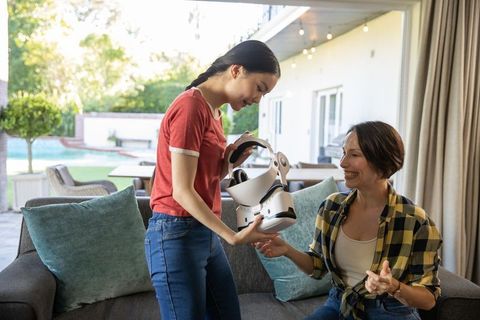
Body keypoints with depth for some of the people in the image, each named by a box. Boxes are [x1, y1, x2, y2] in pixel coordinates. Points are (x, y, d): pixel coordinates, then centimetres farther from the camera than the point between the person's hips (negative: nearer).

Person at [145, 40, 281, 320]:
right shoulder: (190, 107, -16)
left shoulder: (215, 112, 13)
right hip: (177, 235, -9)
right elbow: (182, 191, -19)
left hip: (207, 234, 9)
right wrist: (234, 237, -20)